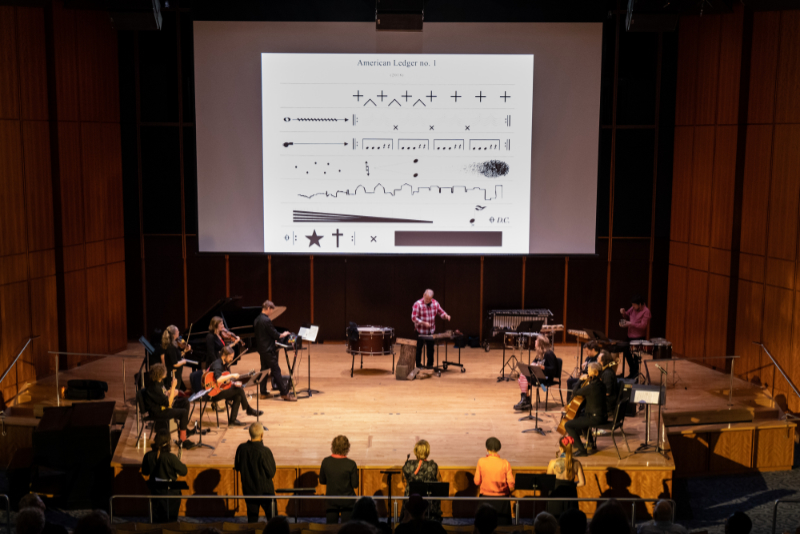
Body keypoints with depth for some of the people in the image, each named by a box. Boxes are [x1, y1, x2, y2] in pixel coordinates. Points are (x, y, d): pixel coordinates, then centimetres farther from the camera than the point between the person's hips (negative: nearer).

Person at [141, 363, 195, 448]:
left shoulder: (159, 382, -1)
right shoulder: (154, 387, -30)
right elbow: (169, 403, -29)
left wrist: (172, 392, -5)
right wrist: (173, 386, -29)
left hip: (162, 404, 10)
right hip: (157, 412, -10)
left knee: (185, 401, 8)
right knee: (184, 412, -19)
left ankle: (185, 427, 16)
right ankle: (183, 440, -10)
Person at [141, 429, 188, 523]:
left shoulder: (148, 456, -14)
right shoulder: (170, 457, -27)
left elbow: (145, 472, 3)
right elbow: (184, 471, -17)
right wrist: (183, 465, 3)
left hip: (154, 488, 4)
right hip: (169, 490, -4)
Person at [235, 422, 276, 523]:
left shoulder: (241, 448, -9)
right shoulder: (264, 451, -24)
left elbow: (237, 467, 5)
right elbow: (271, 473, -15)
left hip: (248, 489, 4)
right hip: (265, 490, -4)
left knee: (252, 518, 17)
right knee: (272, 518, 12)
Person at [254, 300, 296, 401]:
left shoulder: (257, 320, 8)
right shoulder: (267, 320, -20)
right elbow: (275, 335, -17)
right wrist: (284, 334, 1)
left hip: (261, 349, 9)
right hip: (268, 350, -9)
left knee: (264, 370, 14)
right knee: (276, 371, -6)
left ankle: (263, 393, 18)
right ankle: (285, 393, -3)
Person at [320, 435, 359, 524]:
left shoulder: (326, 462, -8)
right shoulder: (351, 464, -17)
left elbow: (322, 481, 2)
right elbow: (355, 484, -10)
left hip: (331, 500, 2)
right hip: (347, 500, -2)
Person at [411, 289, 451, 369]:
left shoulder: (435, 303, -2)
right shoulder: (417, 304, -18)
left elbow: (441, 312, 9)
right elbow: (414, 318, -18)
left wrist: (446, 316, -13)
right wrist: (423, 323, -28)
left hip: (431, 330, 4)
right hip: (420, 331, -4)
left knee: (430, 348, 12)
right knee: (419, 348, 7)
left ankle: (430, 364, 24)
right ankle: (418, 365, 19)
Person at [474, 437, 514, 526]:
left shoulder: (481, 462, -9)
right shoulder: (505, 464, -12)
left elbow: (477, 482, -3)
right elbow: (511, 483, -8)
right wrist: (509, 492, 11)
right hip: (501, 500, -1)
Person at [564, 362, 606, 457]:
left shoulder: (591, 386, -25)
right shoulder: (599, 384, 4)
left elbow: (576, 392, -14)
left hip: (595, 418, -10)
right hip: (600, 415, 10)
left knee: (568, 425, -9)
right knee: (577, 417, 33)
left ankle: (581, 450, -3)